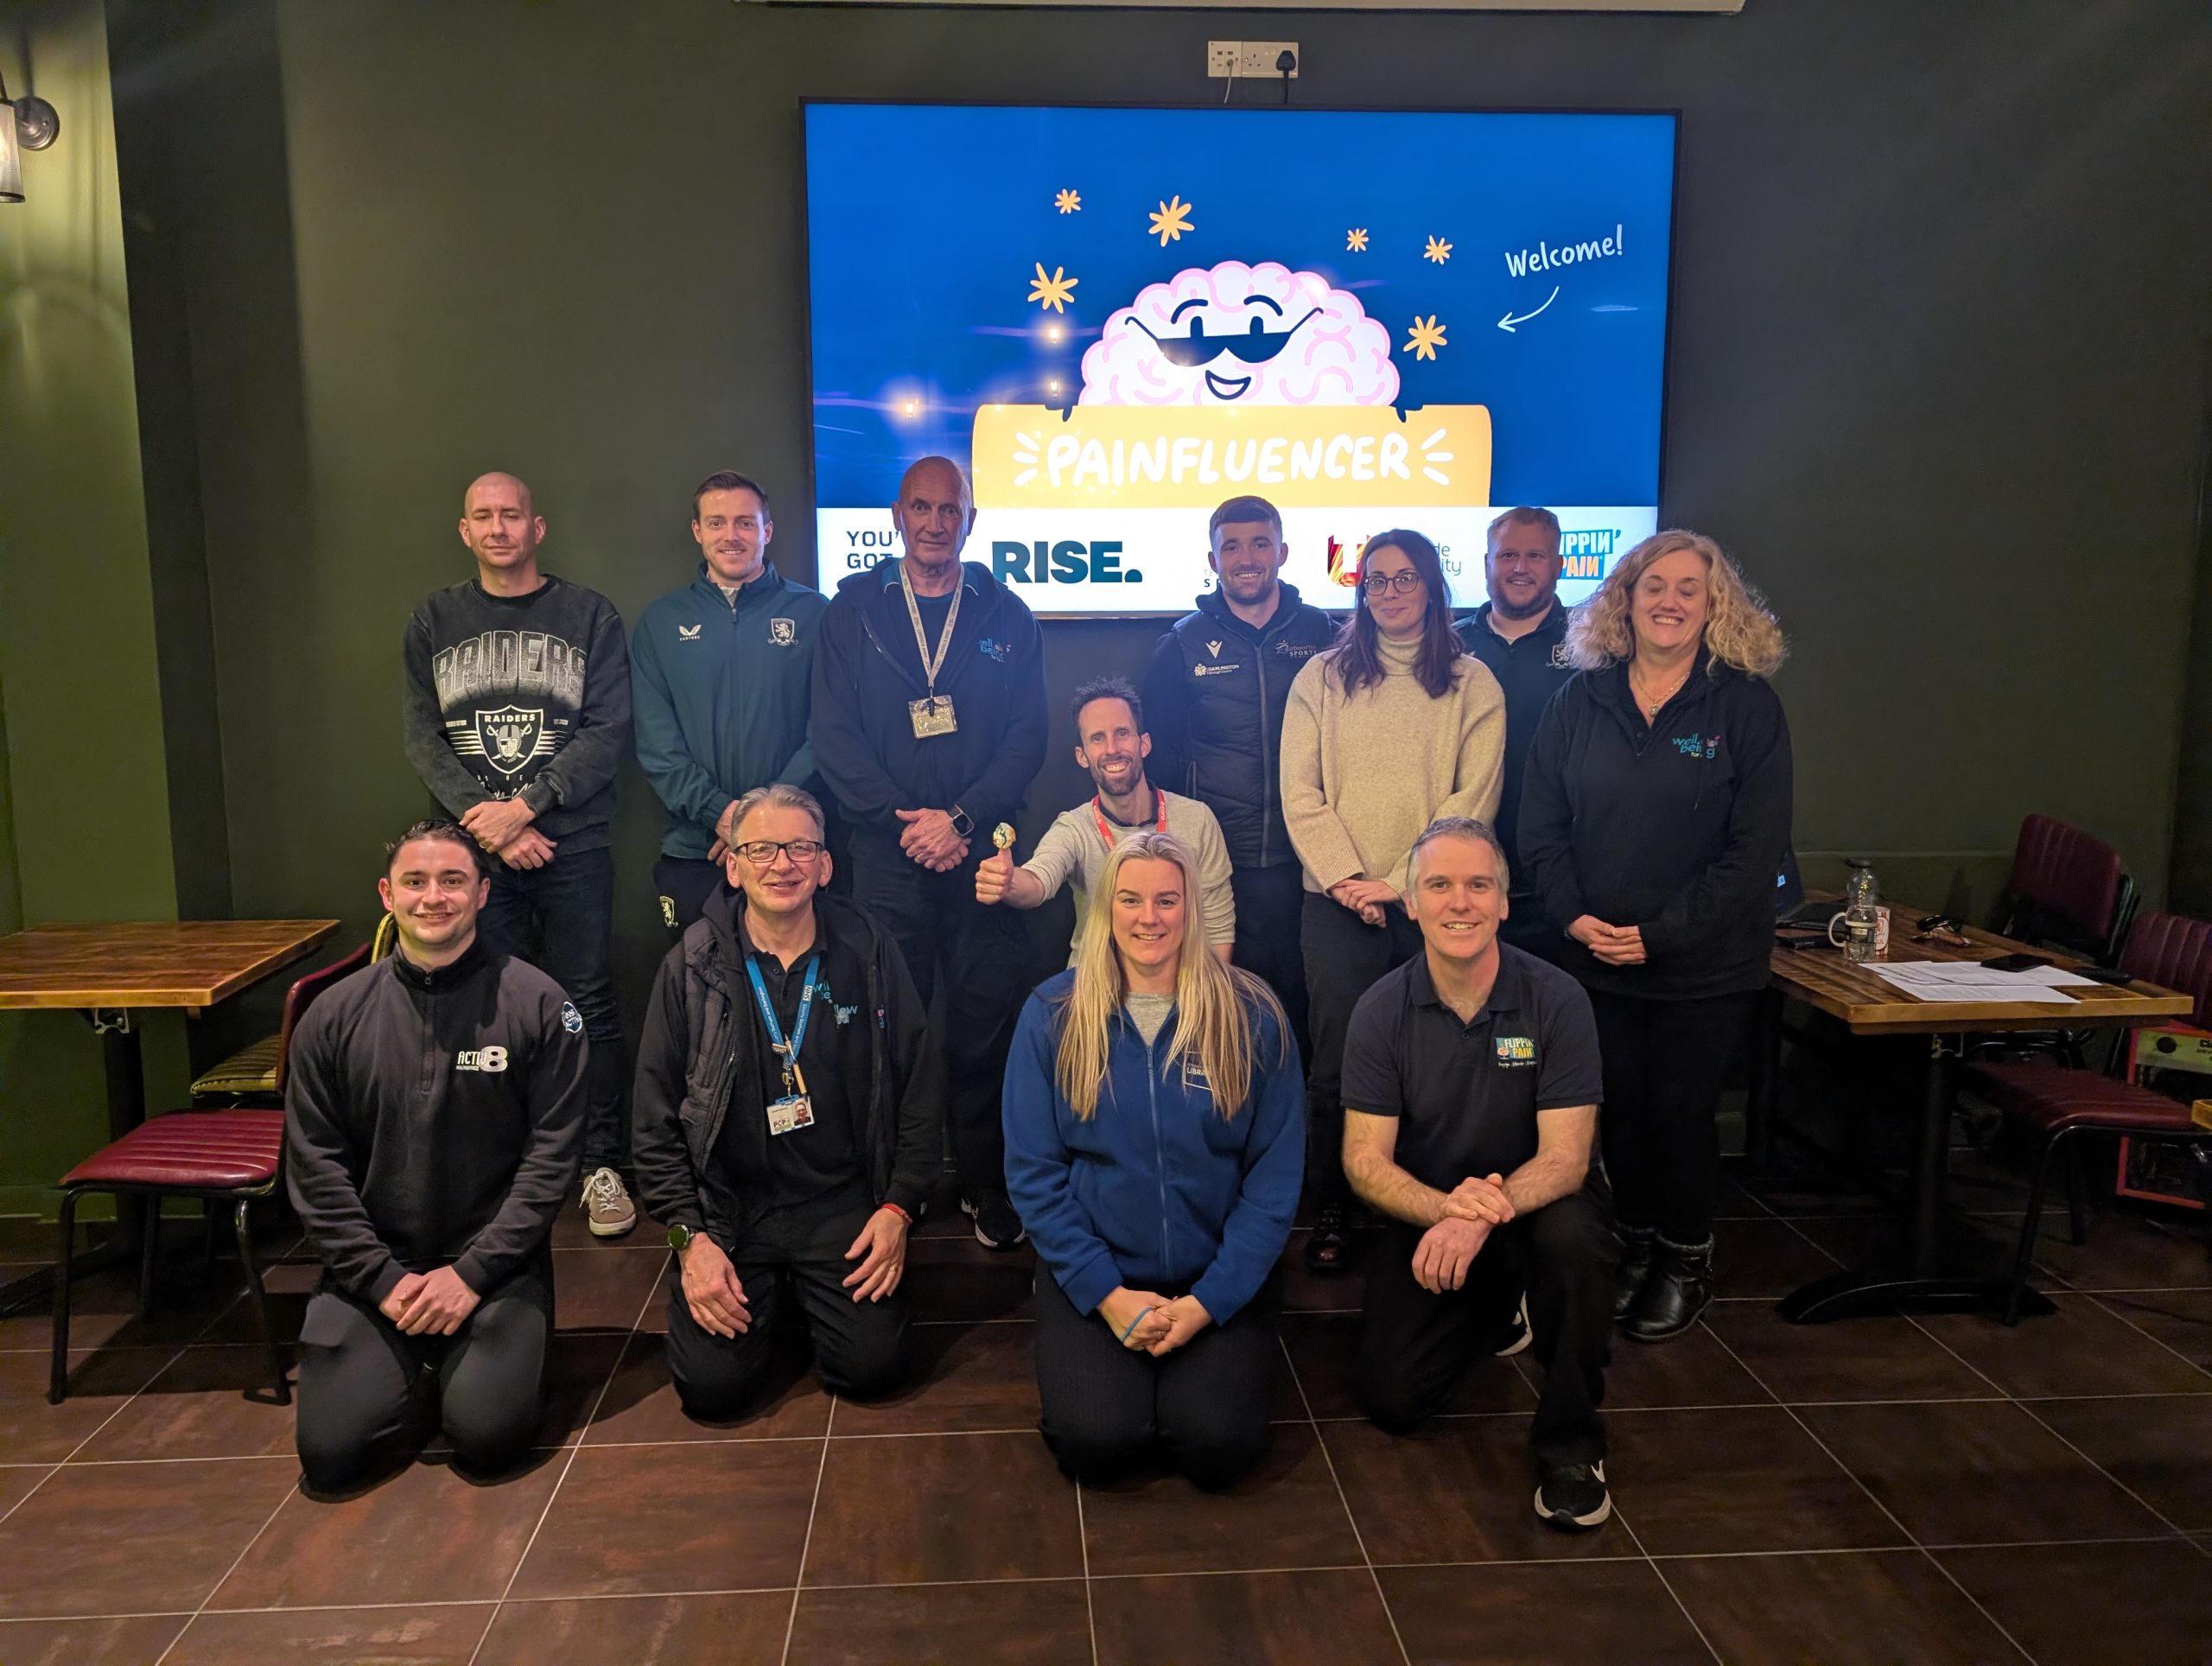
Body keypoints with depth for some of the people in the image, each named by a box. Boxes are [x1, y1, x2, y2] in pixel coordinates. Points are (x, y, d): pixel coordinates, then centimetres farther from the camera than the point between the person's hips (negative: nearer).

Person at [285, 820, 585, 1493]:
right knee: (331, 1450, -10)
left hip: (495, 1266, -2)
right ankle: (409, 1361, 21)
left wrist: (473, 1272, -12)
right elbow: (314, 1167, 1)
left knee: (489, 1436, -18)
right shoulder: (335, 1016, 2)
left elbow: (552, 1154, -7)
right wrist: (385, 1279, -8)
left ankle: (485, 1355, 15)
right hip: (374, 1269, 2)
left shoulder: (536, 1004, -6)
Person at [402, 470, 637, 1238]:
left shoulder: (589, 616, 6)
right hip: (474, 850, 2)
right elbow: (423, 738, 5)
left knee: (588, 1007, 0)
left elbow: (609, 730, -3)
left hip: (573, 846, -2)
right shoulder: (434, 620, 12)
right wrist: (484, 822, -9)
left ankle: (601, 1166, 9)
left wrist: (524, 807, -12)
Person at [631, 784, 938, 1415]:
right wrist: (690, 1236, -7)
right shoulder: (692, 965, -3)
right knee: (712, 1384, -13)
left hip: (843, 1203, 0)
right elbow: (654, 1119, 1)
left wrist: (899, 1206, -5)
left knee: (874, 1366, -14)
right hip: (728, 1208, 0)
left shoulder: (870, 953, -2)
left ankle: (803, 1288, 18)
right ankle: (765, 1294, 19)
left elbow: (921, 1091, 3)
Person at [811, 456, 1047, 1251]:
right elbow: (834, 736, 1)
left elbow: (1027, 736, 2)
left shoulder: (1005, 614, 9)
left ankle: (987, 1188, 15)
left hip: (980, 850, 0)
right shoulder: (853, 610, 8)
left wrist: (962, 819, -10)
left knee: (985, 1028, 2)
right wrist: (904, 820, -9)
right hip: (887, 851, 0)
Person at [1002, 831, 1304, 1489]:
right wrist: (1105, 1292, -12)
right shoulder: (1053, 1015, -4)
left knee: (1219, 1445, -20)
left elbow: (1276, 1171, -4)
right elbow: (1033, 1169, -3)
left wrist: (1209, 1299, -11)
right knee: (1095, 1442, -20)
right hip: (1097, 1276, 0)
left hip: (1217, 1278, 0)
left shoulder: (1251, 1015, -5)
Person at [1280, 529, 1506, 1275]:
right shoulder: (1322, 677, 7)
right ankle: (1330, 1210, 14)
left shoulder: (1472, 683, 6)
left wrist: (1400, 880, -11)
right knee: (1338, 1063, 1)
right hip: (1339, 902, 0)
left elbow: (1474, 799, -2)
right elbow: (1300, 793, 2)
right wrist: (1346, 878, -10)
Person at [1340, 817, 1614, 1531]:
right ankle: (1495, 1308, 25)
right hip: (1427, 1212, 2)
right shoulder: (1381, 1011, -12)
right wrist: (1445, 1208, -35)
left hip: (1536, 1199, -2)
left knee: (1573, 1236, -37)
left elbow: (1565, 1157, -21)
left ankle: (1571, 1441, -12)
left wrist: (1486, 1214, -41)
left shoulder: (1556, 1000, -17)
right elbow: (1365, 1158, -14)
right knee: (1391, 1397, -9)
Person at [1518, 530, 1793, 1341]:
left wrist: (1659, 934, -15)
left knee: (1681, 1111, 5)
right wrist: (1575, 914, -11)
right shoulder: (1580, 700, 3)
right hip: (1597, 959, 3)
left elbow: (1756, 848, -10)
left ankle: (1686, 1259, 28)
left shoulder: (1747, 707, -6)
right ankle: (1637, 1243, 32)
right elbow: (1541, 826, 4)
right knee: (1620, 1106, 11)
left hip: (1705, 966, -2)